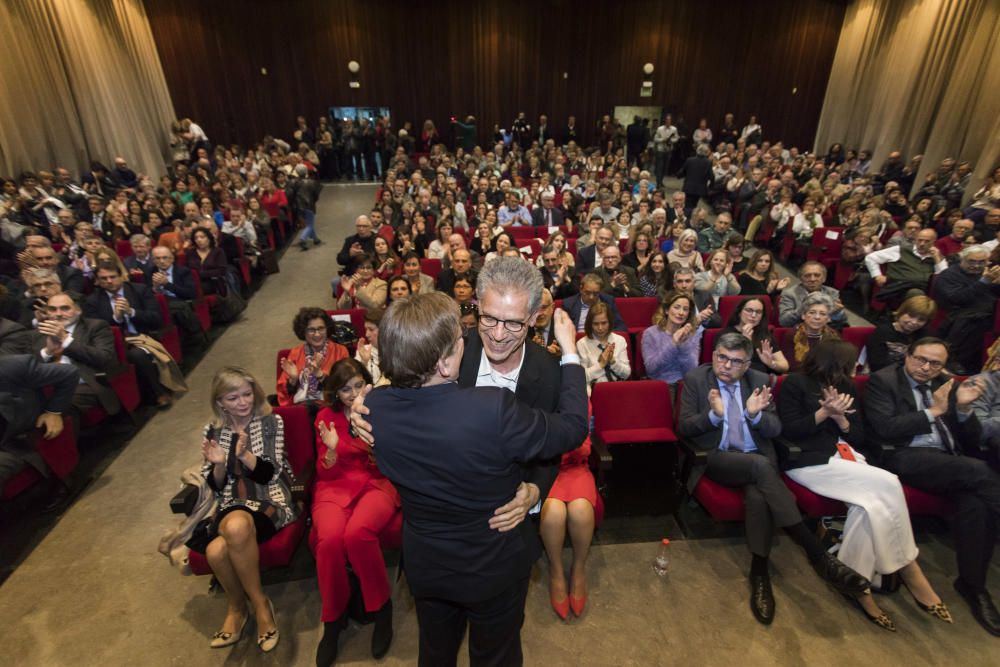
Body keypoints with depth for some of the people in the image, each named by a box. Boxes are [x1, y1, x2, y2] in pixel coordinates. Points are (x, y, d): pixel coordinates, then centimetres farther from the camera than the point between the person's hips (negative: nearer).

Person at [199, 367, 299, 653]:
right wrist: (218, 464, -13)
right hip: (231, 505, 3)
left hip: (270, 500, -3)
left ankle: (256, 603, -11)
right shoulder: (213, 431, 9)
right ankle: (238, 606, 2)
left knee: (238, 526, -35)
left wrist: (244, 454, -23)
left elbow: (269, 473, -6)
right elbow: (215, 486, 8)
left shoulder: (271, 422, 0)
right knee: (216, 551, -29)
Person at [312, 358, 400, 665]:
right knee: (329, 538, -30)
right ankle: (333, 617, -3)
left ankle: (381, 607, -6)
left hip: (377, 483, -1)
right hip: (336, 486, 2)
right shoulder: (326, 416, 6)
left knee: (357, 532, -33)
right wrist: (331, 449, -16)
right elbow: (325, 473, 5)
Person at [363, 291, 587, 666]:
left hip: (424, 565, 4)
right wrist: (570, 350, -14)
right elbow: (573, 428, -23)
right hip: (494, 568, -3)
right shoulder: (492, 410, -39)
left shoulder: (375, 406, -24)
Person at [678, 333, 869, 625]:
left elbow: (775, 430, 2)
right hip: (716, 459, -3)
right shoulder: (695, 379, -2)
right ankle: (818, 555, -27)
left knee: (758, 495, -32)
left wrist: (756, 414, -20)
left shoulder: (760, 381, 7)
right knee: (761, 466, -33)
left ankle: (759, 573, -17)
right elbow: (683, 428, -7)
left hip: (756, 460, 3)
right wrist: (713, 414, -25)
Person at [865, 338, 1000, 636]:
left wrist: (964, 408, -4)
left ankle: (972, 583, -10)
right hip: (905, 458, -5)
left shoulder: (947, 385, 19)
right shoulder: (883, 380, 2)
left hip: (950, 463, 6)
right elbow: (886, 429, -11)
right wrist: (933, 411, -5)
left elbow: (971, 440, 15)